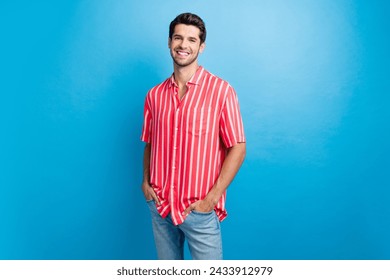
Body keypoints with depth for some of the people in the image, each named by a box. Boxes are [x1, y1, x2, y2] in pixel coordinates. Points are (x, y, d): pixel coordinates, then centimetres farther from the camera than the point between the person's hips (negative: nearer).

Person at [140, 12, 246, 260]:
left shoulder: (221, 91, -9)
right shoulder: (155, 95, 5)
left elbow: (237, 148, -9)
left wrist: (212, 198, -13)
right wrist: (146, 181, 1)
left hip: (199, 209, -4)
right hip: (159, 205, 4)